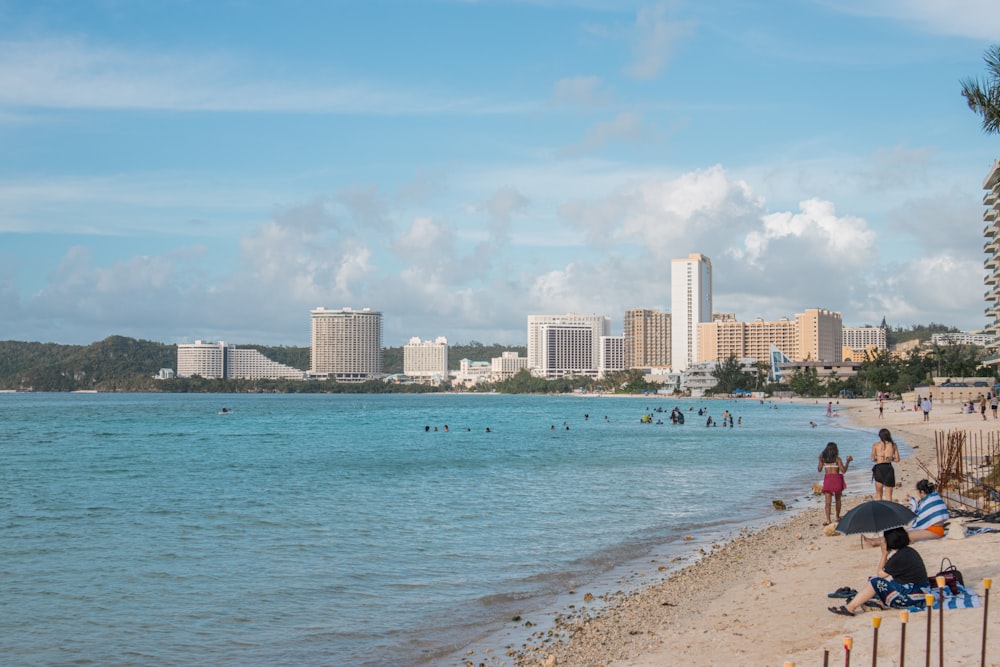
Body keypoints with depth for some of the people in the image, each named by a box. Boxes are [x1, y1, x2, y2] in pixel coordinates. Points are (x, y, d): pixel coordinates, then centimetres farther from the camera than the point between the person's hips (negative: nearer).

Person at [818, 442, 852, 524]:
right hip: (836, 479, -1)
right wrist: (848, 461, 5)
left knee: (828, 501, -4)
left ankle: (828, 519, -17)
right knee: (838, 499, 21)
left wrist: (820, 461, 26)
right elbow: (843, 470, -6)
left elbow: (819, 470, 12)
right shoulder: (837, 459, -4)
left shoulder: (823, 459, 3)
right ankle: (837, 517, 31)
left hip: (827, 479, 1)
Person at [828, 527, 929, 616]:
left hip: (912, 598, -10)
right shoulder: (909, 551, 10)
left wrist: (884, 553, 0)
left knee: (875, 582, -9)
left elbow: (881, 574, -5)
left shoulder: (899, 557, -18)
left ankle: (850, 607, -7)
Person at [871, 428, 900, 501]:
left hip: (879, 468, 0)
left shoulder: (875, 445, 0)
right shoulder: (893, 445, 2)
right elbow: (897, 459, 3)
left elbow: (873, 459, -1)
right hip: (889, 469, 0)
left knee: (878, 493, 15)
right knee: (888, 495, 6)